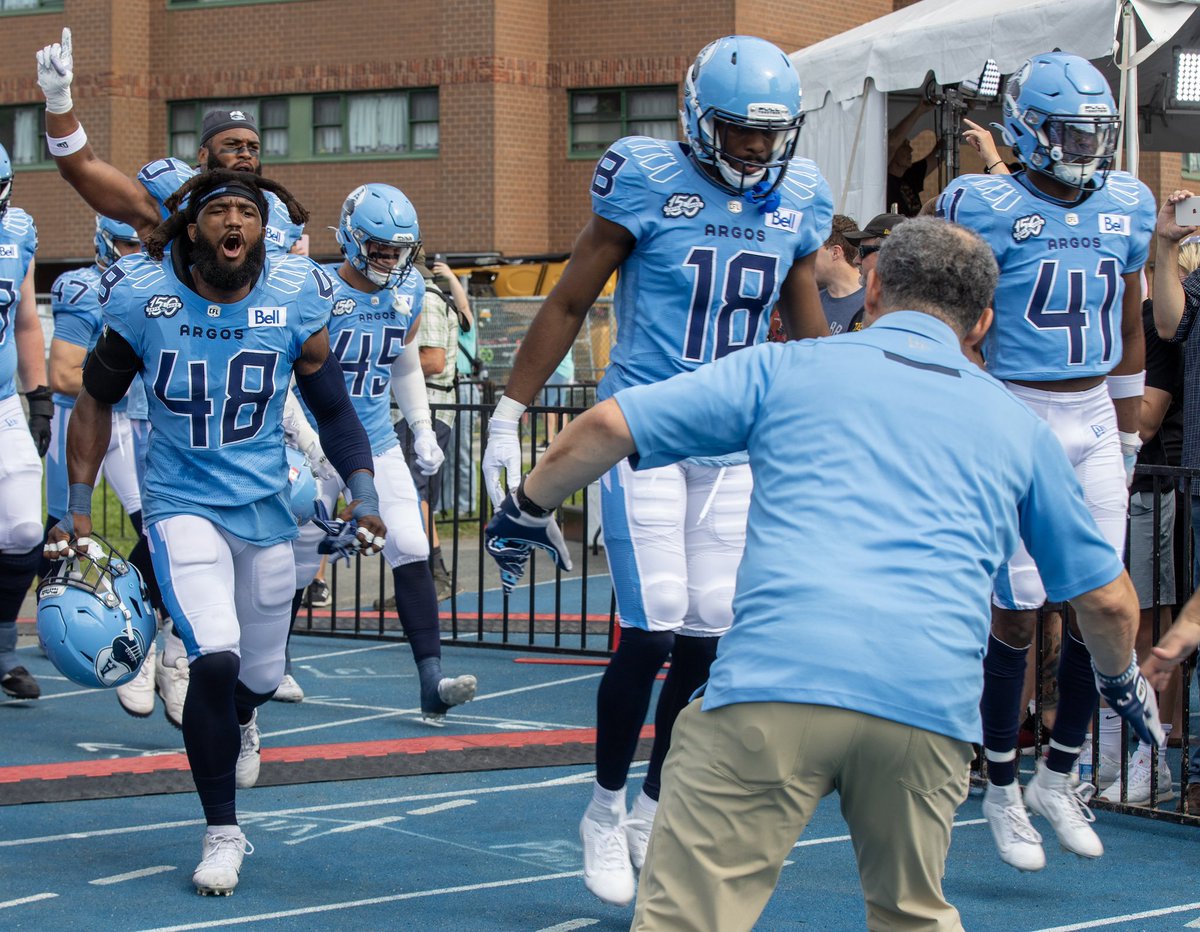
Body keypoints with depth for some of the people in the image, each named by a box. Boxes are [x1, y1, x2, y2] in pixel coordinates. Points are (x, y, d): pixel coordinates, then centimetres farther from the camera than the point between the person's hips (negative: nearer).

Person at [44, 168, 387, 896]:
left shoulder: (295, 299, -8)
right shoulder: (143, 298, -12)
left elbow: (333, 409, 2)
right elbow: (97, 400, 2)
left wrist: (363, 492, -10)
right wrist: (80, 504, 0)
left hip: (267, 507, 3)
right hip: (184, 504, -3)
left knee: (261, 673, 13)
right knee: (214, 659, -21)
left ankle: (239, 721, 54)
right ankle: (223, 834, -3)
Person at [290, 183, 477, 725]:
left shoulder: (409, 294, 2)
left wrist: (423, 431, 10)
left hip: (378, 442, 4)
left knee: (411, 550, -9)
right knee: (298, 562, 3)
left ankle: (432, 682, -12)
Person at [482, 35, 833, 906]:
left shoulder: (797, 199, 4)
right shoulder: (650, 182, -8)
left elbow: (809, 331, 17)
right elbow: (569, 303, -2)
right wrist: (508, 416, -3)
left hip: (735, 449, 4)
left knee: (709, 640, 2)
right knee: (653, 631, -11)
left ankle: (654, 813, 19)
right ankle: (606, 809, 9)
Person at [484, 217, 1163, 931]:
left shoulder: (786, 367, 18)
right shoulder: (1019, 424, 24)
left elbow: (608, 427, 13)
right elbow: (1107, 601, 30)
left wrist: (531, 506, 32)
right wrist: (1123, 680, 51)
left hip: (774, 678, -2)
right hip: (932, 703, 2)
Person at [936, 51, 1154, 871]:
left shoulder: (1127, 207, 7)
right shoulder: (989, 209, -9)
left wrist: (1129, 435, 18)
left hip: (1096, 420, 5)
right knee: (1020, 606, -4)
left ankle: (1059, 774, 18)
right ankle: (1002, 789, 10)